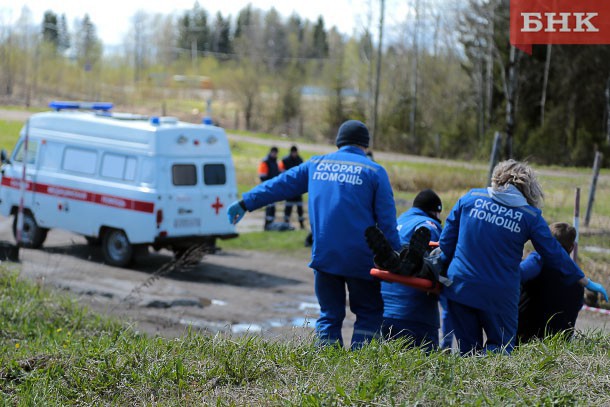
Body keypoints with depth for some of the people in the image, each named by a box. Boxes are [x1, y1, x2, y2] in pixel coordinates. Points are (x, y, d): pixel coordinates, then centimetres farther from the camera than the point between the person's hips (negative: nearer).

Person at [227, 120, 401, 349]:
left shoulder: (317, 165, 12)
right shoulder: (374, 171, 2)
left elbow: (280, 185, 17)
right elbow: (387, 221, -1)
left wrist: (245, 203, 26)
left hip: (324, 255, 3)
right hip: (360, 259, -3)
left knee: (329, 315, 12)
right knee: (369, 313, 8)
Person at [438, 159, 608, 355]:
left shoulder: (470, 198, 4)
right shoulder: (530, 216, -2)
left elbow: (446, 242, 6)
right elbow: (554, 254, 4)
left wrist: (444, 274, 21)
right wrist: (586, 282, 16)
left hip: (459, 287, 3)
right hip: (499, 295, -2)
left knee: (468, 349, 15)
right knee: (502, 347, 10)